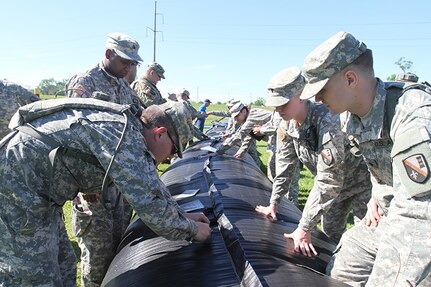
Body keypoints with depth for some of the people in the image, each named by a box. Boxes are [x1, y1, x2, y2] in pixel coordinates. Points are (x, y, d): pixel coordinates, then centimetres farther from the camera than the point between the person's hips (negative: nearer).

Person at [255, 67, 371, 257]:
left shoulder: (327, 122, -38)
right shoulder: (287, 125, -13)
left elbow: (328, 182, -37)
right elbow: (286, 165, -1)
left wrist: (305, 228, -34)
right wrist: (273, 204, 0)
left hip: (360, 182, -7)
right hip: (334, 184, 7)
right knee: (329, 234, 16)